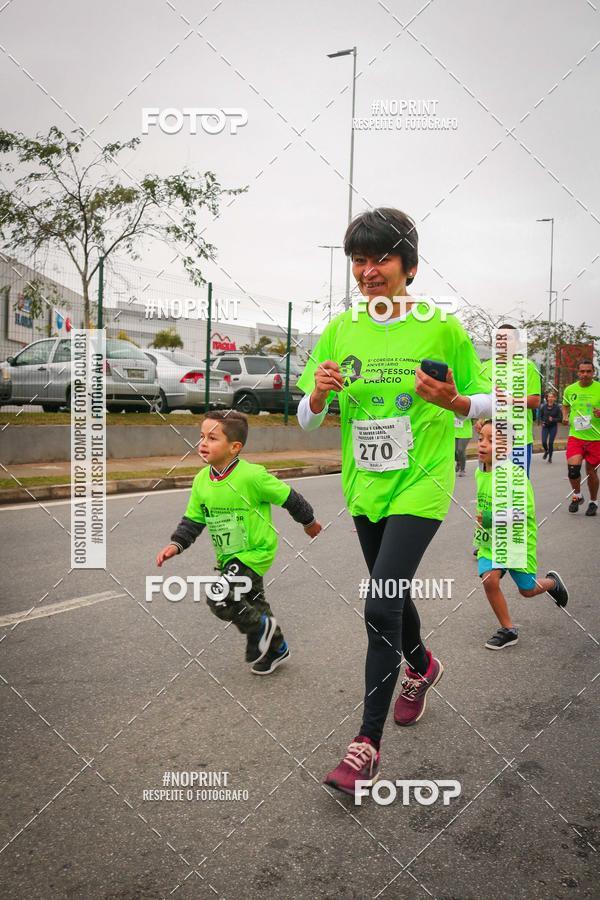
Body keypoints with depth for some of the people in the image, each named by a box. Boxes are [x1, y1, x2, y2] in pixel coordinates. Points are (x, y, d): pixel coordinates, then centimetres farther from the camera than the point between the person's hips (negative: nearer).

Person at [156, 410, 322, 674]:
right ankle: (276, 648, 45)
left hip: (255, 552, -7)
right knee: (252, 602, 22)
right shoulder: (202, 479, -6)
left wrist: (308, 521, 2)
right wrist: (176, 544, -12)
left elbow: (287, 496, -12)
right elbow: (193, 519, 3)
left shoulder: (251, 475, -25)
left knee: (220, 598, -21)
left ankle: (261, 628, 7)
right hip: (228, 556, 7)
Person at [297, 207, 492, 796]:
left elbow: (487, 403, 1)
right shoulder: (340, 330, 1)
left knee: (380, 607, -14)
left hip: (420, 485, -5)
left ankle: (368, 743, 0)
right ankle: (421, 666, 52)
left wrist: (453, 402, -21)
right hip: (364, 488, 5)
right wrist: (318, 395, -19)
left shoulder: (441, 327, -8)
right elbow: (308, 421, 3)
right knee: (392, 595, 21)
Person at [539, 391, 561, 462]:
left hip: (553, 427, -2)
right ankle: (546, 451, 27)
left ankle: (550, 457, 16)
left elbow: (560, 418, -5)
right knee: (544, 442, -6)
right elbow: (540, 416, 12)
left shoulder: (557, 407, -9)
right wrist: (542, 422, -3)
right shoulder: (543, 406, -3)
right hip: (545, 426, 2)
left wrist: (553, 419, -20)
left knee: (550, 442, -3)